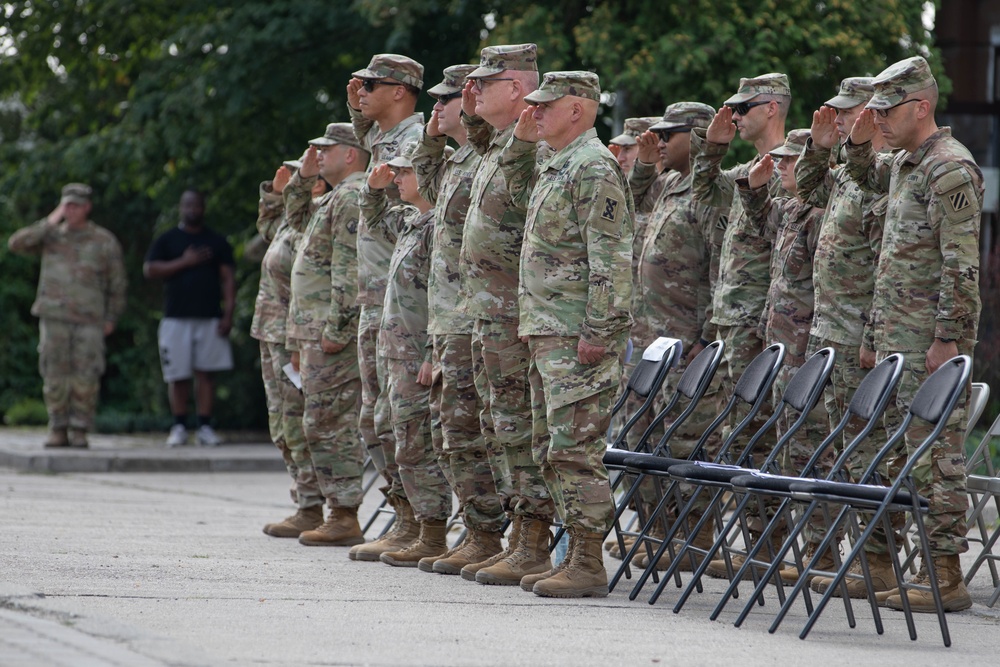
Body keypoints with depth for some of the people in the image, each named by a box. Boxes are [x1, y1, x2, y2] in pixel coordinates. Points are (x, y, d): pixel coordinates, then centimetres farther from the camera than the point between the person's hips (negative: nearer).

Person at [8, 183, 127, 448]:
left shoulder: (105, 241, 3)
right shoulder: (51, 235, 9)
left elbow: (117, 283, 8)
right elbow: (16, 244, -5)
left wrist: (111, 319, 2)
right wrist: (49, 223, -9)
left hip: (89, 320, -2)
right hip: (54, 317, 2)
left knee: (86, 377, -6)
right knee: (55, 375, 0)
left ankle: (79, 432, 1)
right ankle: (58, 431, 7)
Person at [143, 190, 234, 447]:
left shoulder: (217, 242, 13)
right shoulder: (167, 240, 10)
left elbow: (228, 279, 9)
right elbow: (149, 270, -2)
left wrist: (228, 314, -2)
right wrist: (184, 262, -9)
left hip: (209, 317, 0)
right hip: (176, 317, 0)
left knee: (205, 373, -4)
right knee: (178, 376, -1)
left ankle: (204, 427, -2)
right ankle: (179, 426, 7)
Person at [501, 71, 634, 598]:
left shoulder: (593, 168, -14)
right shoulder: (555, 167, 17)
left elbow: (610, 258, -20)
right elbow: (519, 191, 39)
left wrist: (596, 332, -23)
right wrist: (522, 140, 22)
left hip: (578, 337, -10)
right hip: (547, 333, 10)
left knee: (574, 449, -11)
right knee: (551, 450, 12)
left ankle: (589, 566, -10)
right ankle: (575, 554, 17)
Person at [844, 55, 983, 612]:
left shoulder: (951, 169, -13)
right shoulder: (905, 163, 15)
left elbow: (961, 264, -19)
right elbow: (866, 177, 40)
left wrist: (948, 339, -21)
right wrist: (859, 143, 17)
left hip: (932, 335, -10)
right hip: (898, 335, 10)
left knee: (938, 450, -8)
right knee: (918, 448, 9)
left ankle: (946, 574, -8)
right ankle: (932, 566, 11)